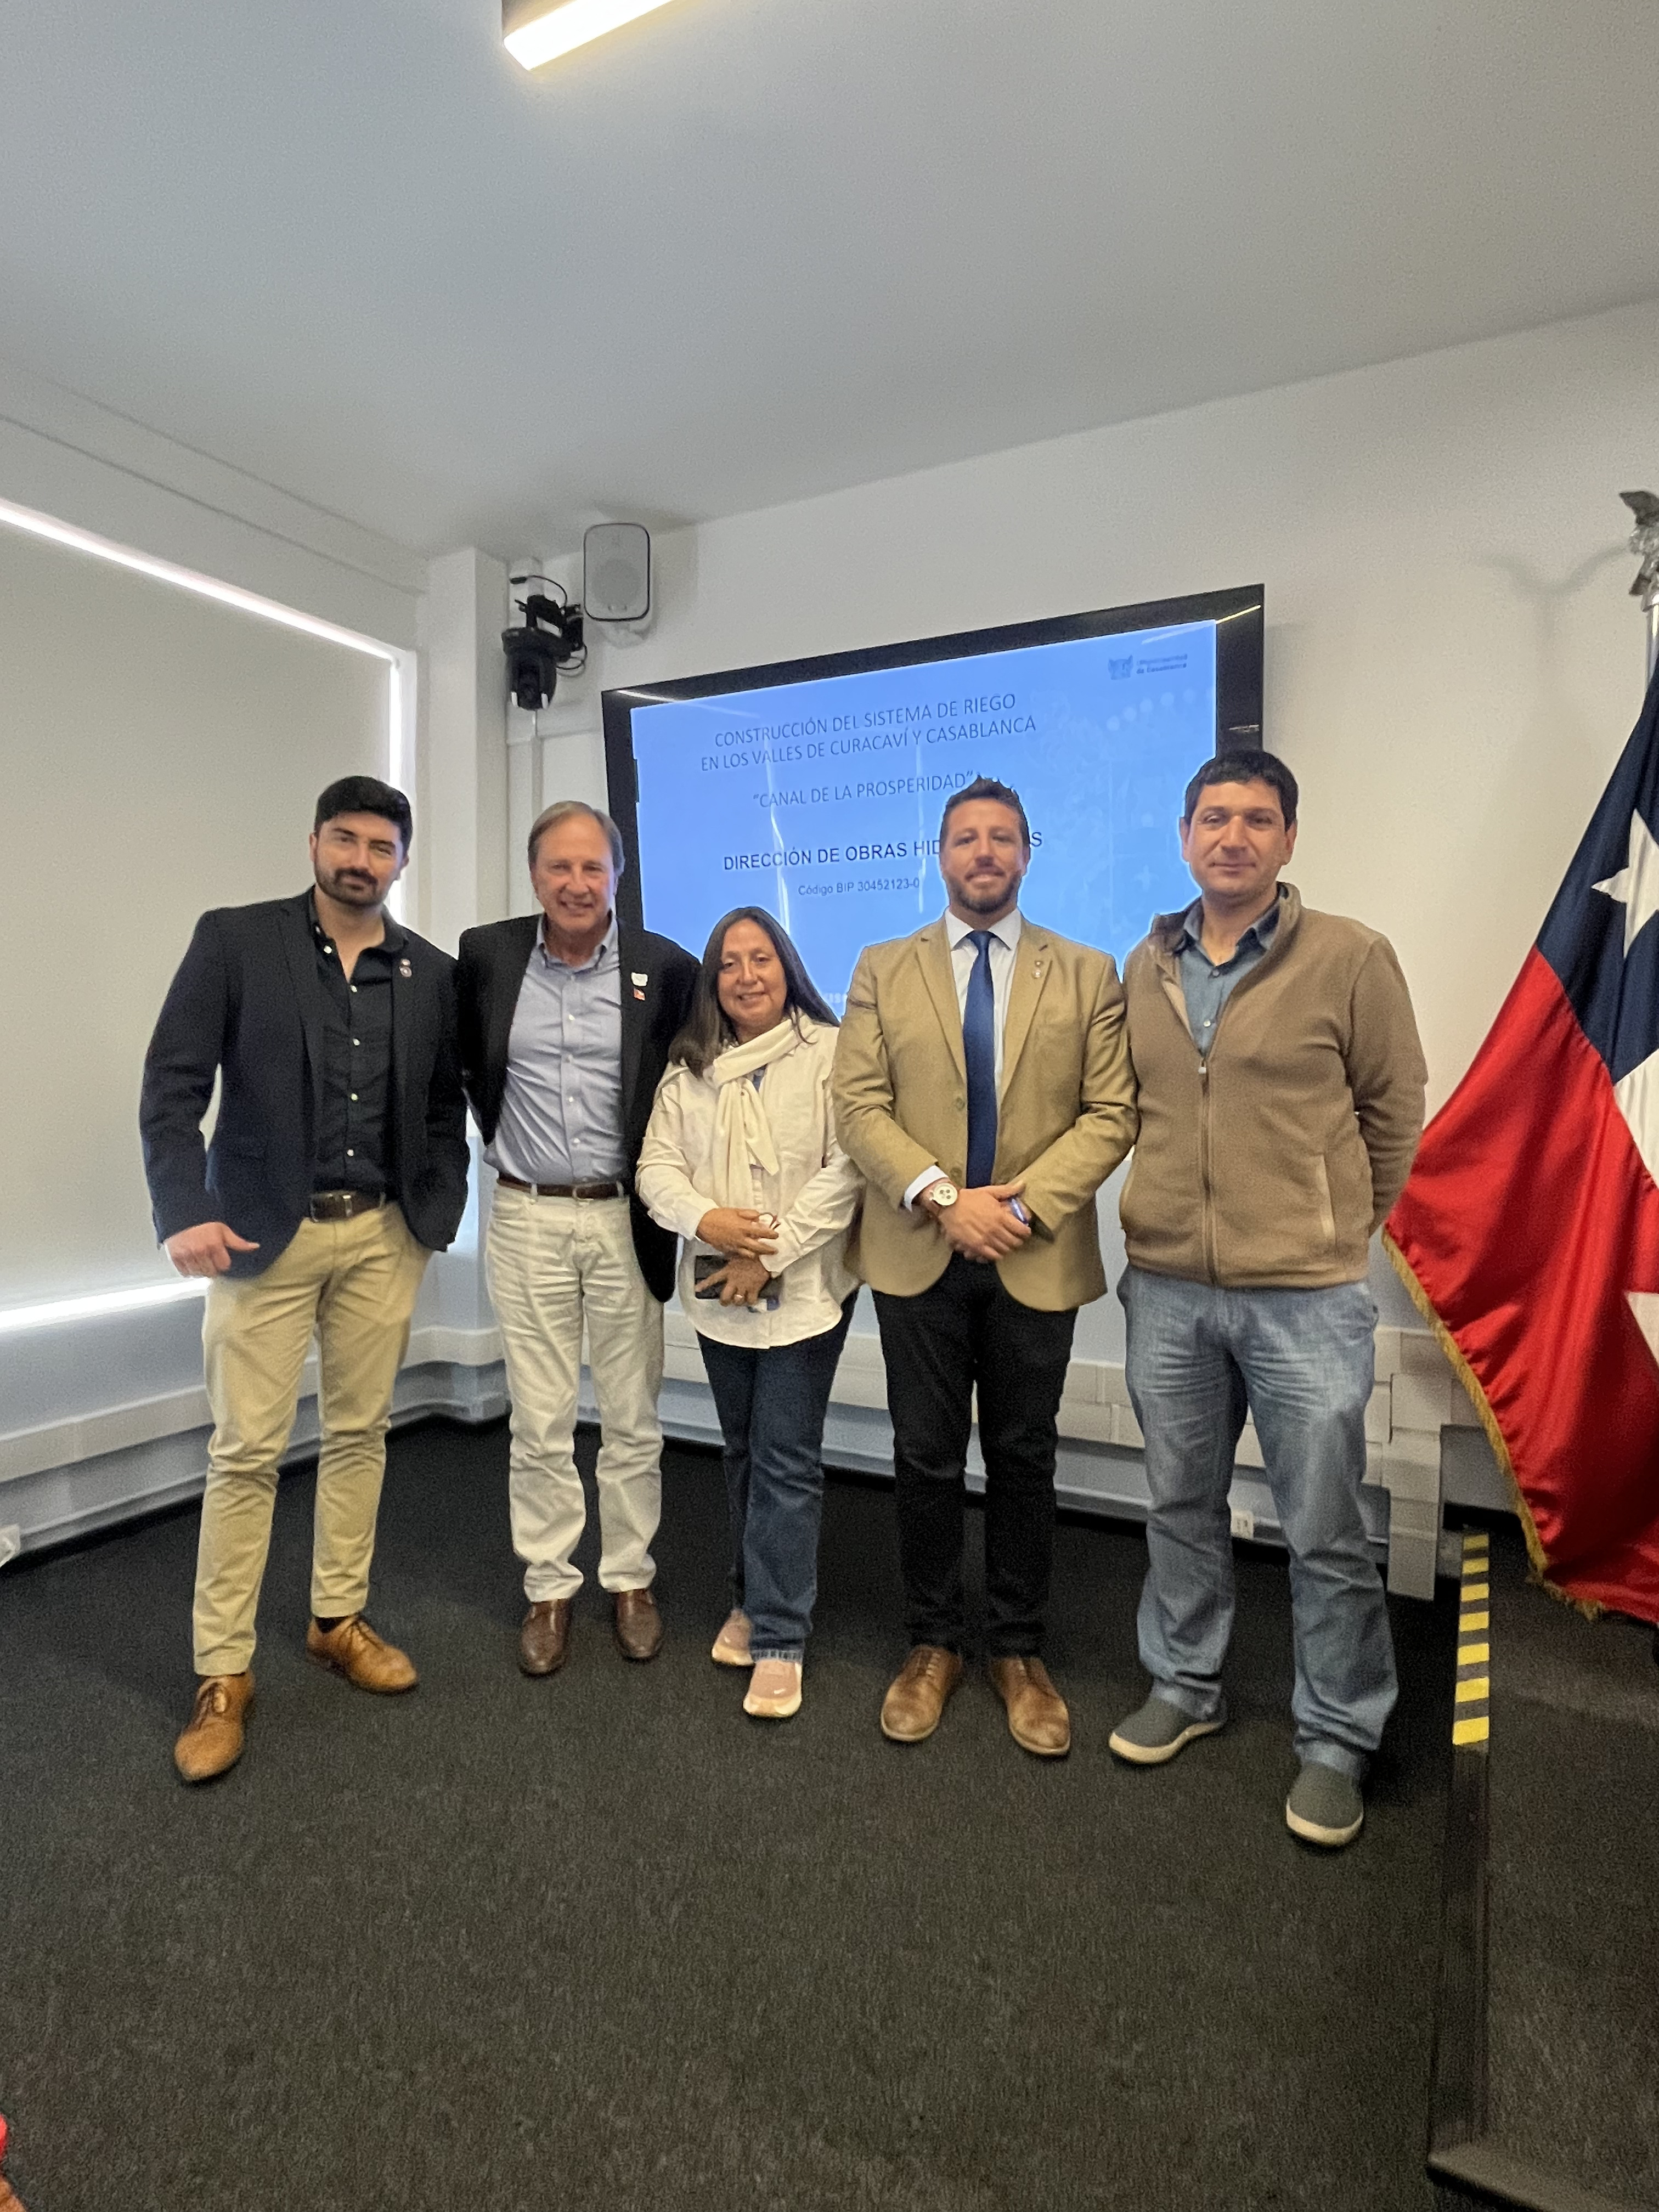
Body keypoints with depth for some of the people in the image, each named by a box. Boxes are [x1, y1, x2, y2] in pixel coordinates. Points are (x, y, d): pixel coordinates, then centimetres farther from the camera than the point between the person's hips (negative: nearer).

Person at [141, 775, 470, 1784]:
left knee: (360, 1433, 12)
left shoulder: (432, 972, 4)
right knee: (248, 1452, 2)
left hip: (383, 1235, 3)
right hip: (263, 1233, -3)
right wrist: (185, 1209, -17)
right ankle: (224, 1673, 17)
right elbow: (174, 1083, -7)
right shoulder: (234, 940, -4)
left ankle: (339, 1619, 30)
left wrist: (440, 1209, 0)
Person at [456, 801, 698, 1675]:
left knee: (633, 1419, 10)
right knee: (539, 1422, 9)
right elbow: (461, 1057, 15)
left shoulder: (666, 967, -6)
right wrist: (496, 1129, 10)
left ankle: (630, 1580, 29)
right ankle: (548, 1588, 26)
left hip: (626, 1218, -1)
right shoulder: (485, 954, -1)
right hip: (526, 1218, 1)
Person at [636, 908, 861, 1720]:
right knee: (743, 1454, 17)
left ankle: (779, 1641, 12)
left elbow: (848, 1168, -15)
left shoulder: (830, 1052, -8)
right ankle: (753, 1599, 35)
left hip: (804, 1289, -5)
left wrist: (769, 1258, -17)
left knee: (786, 1462, 0)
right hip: (717, 1291, 5)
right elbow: (657, 1167, 4)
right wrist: (706, 1221, -17)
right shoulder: (689, 1069, 8)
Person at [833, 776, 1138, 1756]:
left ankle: (1020, 1651, 31)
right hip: (918, 1255, 0)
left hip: (1037, 1258, 0)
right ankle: (934, 1644, 30)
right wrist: (941, 1198, -15)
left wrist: (1024, 1203, -15)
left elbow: (1111, 1113, -3)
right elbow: (860, 1104, -3)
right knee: (927, 1458, 11)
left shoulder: (1089, 975, 4)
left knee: (1024, 1459, 12)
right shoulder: (884, 970, 5)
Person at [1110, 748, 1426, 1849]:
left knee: (1325, 1534, 8)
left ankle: (1338, 1740, 30)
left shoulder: (1352, 956, -6)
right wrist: (1160, 1226, 13)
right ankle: (1184, 1683, 38)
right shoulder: (1145, 969, 5)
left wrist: (1340, 1229, 8)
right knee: (1182, 1506, 18)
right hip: (1165, 1290, 4)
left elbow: (1395, 1109, 2)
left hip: (1306, 1296, -3)